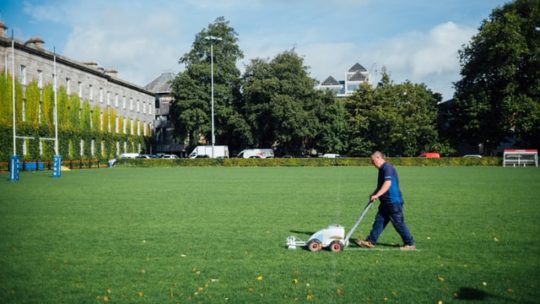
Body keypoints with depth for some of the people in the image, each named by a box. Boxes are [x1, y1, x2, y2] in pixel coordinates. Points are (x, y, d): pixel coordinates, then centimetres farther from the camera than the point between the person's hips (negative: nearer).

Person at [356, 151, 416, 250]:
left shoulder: (387, 168, -17)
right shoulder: (382, 169, 15)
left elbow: (387, 183, -28)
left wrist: (377, 195, -30)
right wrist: (373, 194, 15)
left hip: (394, 202, -10)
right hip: (386, 202, 10)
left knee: (398, 223, -2)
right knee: (379, 221, 8)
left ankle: (410, 244, 9)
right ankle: (370, 241, 11)